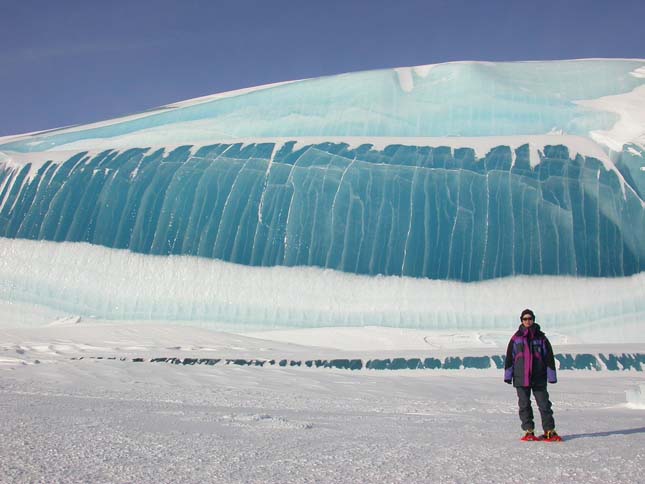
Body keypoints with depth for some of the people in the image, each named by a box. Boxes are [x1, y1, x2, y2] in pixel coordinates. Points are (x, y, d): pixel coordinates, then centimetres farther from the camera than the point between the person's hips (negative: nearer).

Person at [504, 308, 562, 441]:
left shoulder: (541, 337, 5)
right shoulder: (516, 338, 6)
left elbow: (549, 357, 6)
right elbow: (509, 357, 8)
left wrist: (551, 375, 2)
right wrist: (508, 375, 4)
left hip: (539, 378, -1)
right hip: (521, 378, 1)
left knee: (544, 404, -1)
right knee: (524, 405, 4)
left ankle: (549, 431, 8)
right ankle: (529, 431, 13)